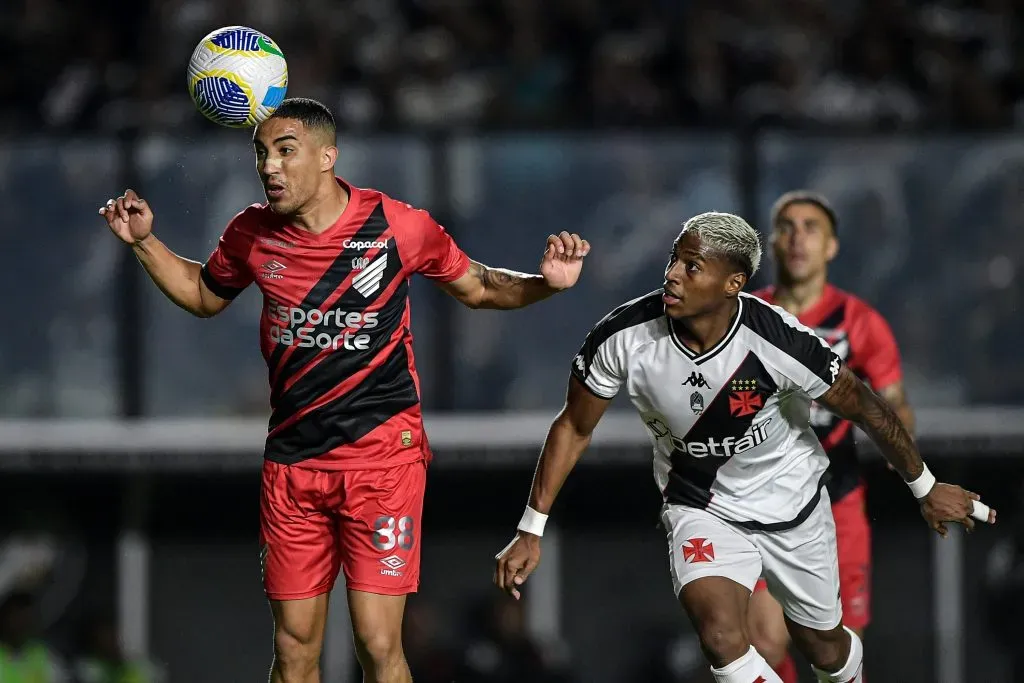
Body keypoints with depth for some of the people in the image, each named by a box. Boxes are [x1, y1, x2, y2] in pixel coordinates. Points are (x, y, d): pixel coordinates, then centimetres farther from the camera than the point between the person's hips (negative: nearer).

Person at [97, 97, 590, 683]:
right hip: (292, 462, 3)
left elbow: (478, 288, 8)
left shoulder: (399, 226, -7)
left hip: (383, 456, -3)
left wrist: (546, 283, -9)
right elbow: (205, 295, 23)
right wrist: (145, 242, 10)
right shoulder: (252, 234, 2)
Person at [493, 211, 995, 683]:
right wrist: (530, 532, -7)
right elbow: (575, 427, -7)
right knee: (722, 639, -27)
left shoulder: (779, 343, -30)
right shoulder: (623, 337, -24)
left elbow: (867, 410, -13)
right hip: (699, 507, 0)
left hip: (792, 503, 0)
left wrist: (925, 488, -1)